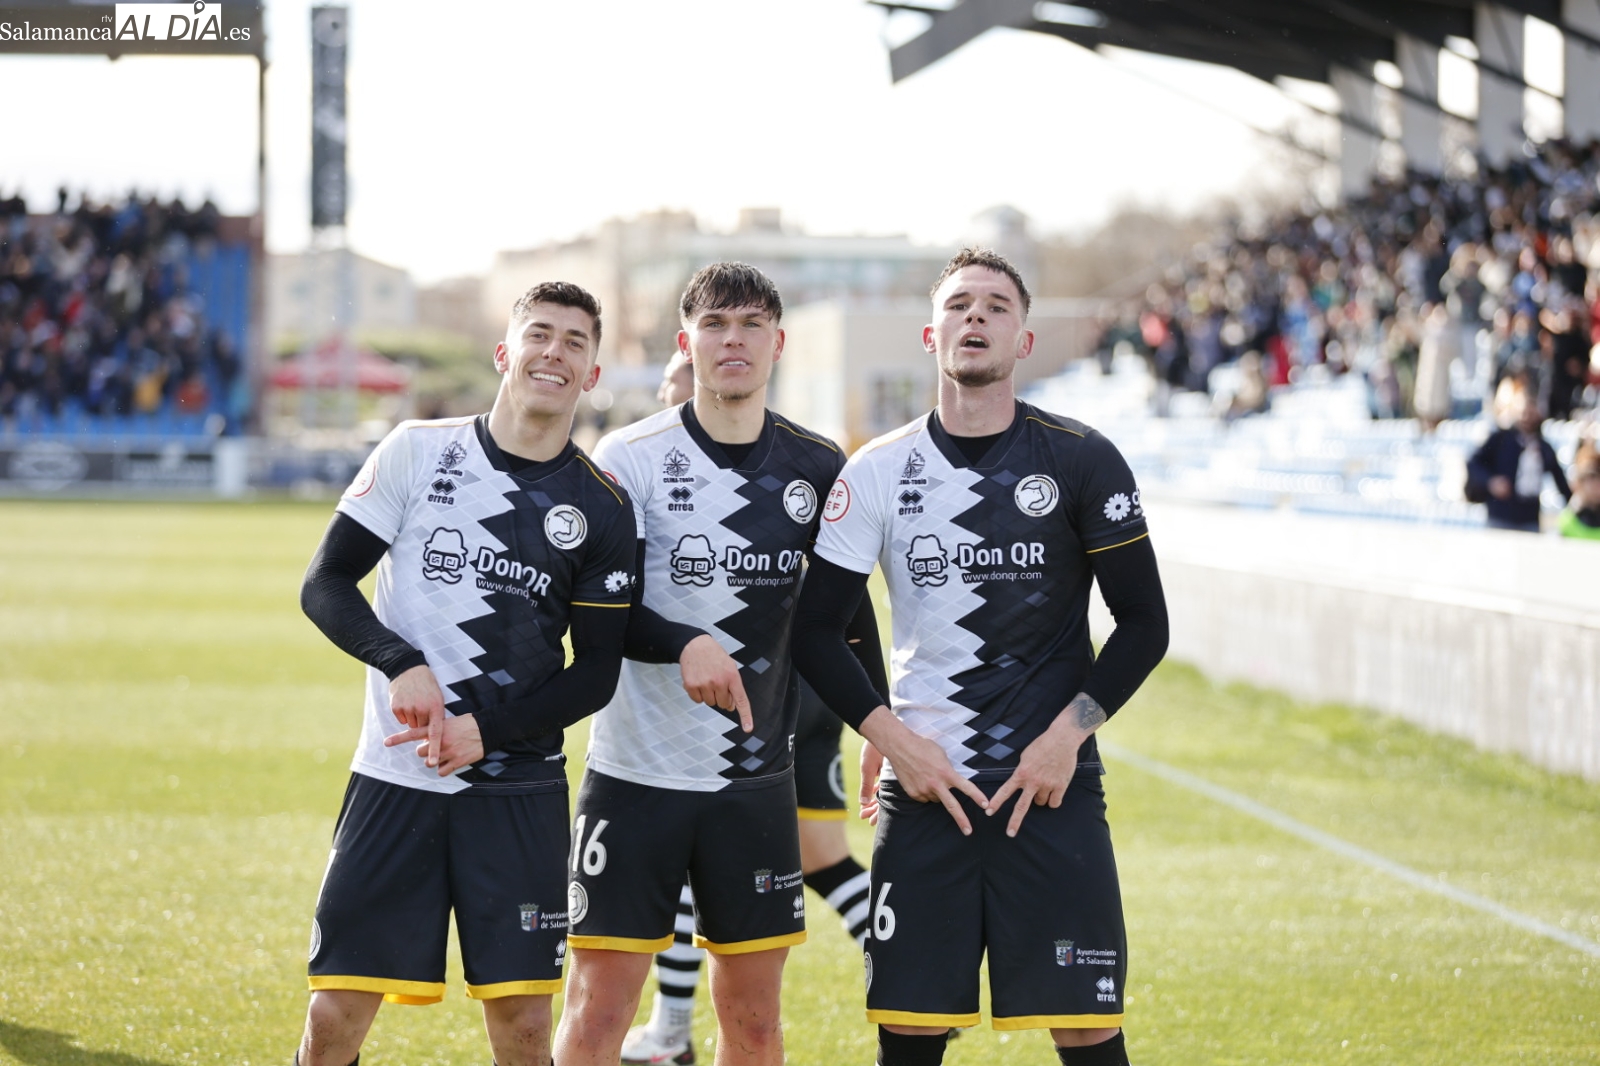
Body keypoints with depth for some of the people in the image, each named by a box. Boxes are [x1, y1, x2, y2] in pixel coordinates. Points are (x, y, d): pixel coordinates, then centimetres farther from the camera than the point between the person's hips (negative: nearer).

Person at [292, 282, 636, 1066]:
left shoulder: (600, 508, 4)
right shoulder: (419, 451, 3)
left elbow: (597, 672, 4)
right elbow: (324, 586, 2)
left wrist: (489, 728, -11)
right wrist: (402, 665, -15)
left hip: (519, 789, 1)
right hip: (393, 780, 0)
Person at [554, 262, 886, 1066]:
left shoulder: (816, 470, 5)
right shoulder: (630, 458, -6)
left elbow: (846, 610, 17)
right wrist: (685, 645, -28)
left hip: (759, 782, 3)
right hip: (635, 777, -3)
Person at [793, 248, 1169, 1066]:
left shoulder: (1081, 462, 0)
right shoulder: (879, 472, 4)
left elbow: (1144, 624, 3)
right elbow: (815, 631, 6)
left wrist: (1070, 733, -8)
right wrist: (889, 737, -5)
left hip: (1052, 784, -1)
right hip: (922, 785, 1)